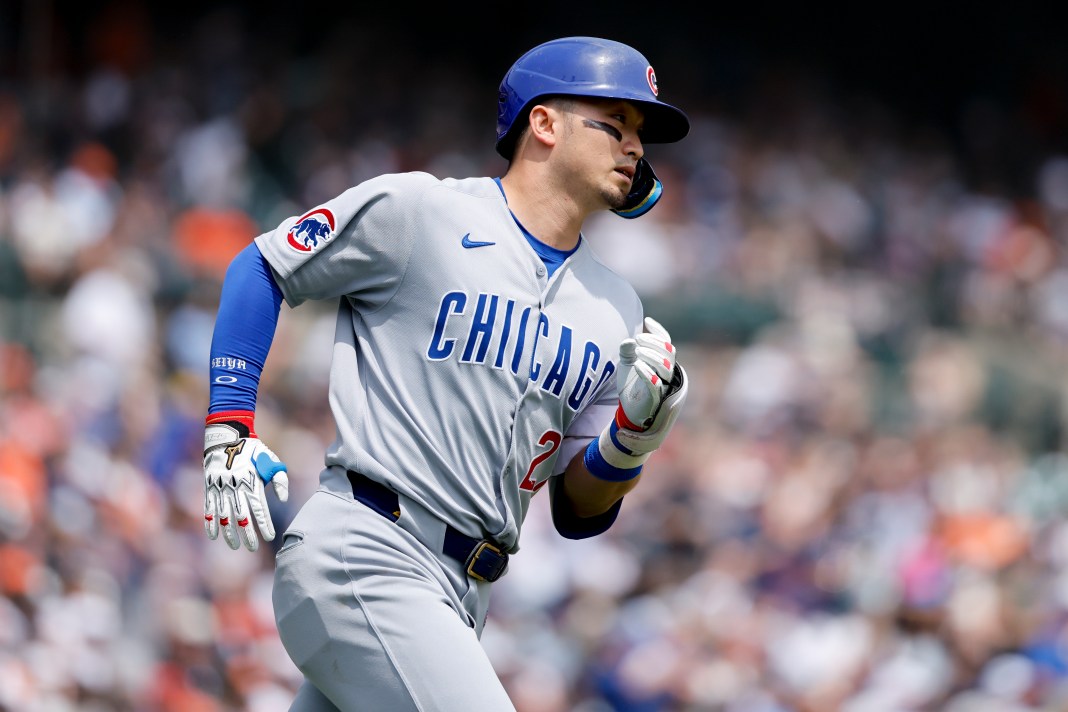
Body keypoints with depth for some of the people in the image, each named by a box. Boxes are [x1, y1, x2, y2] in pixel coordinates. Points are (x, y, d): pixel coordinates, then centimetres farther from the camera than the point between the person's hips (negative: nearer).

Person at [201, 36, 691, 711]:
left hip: (460, 600, 7)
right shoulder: (418, 211, -2)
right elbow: (263, 268, 7)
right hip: (363, 558, -7)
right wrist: (231, 428, -2)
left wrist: (635, 438, -7)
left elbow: (580, 513, 14)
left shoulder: (617, 312, 15)